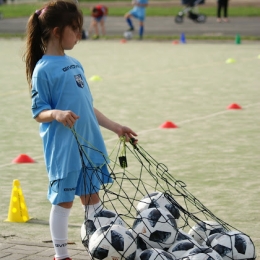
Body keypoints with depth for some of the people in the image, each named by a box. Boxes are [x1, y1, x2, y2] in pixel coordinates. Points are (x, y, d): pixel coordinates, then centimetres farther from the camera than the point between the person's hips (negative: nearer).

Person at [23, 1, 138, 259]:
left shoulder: (74, 64, 10)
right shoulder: (43, 69, -12)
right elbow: (38, 112, -12)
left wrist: (115, 127, 17)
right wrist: (57, 114, -32)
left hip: (90, 145, 7)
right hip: (63, 149, -7)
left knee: (92, 197, 13)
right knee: (63, 200, 3)